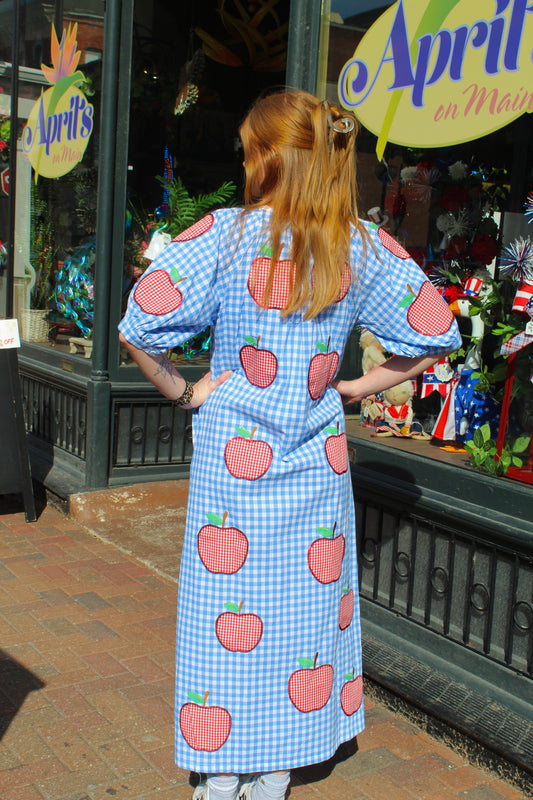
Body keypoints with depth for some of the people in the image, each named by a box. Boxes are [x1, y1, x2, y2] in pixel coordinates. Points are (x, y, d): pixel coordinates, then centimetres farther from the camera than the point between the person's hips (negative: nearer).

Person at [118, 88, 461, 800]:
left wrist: (181, 390, -1)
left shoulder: (226, 235, -11)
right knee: (305, 611, 15)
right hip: (317, 465, 3)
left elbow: (139, 325, -15)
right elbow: (436, 338, 2)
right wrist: (358, 387, 6)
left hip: (235, 462, -2)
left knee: (228, 617, 11)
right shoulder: (365, 247, -2)